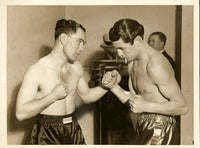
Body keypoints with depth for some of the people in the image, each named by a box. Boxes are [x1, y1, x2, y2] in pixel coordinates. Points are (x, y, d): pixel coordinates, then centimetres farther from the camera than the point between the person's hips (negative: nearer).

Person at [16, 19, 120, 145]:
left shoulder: (76, 67, 2)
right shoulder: (37, 70, -17)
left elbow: (86, 96, 15)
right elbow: (21, 113, -20)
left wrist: (105, 86, -2)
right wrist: (53, 96, -23)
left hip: (73, 129, 5)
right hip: (47, 135, -5)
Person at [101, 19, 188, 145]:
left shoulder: (156, 65, -22)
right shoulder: (132, 63, 6)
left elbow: (182, 106, -20)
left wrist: (146, 106, -26)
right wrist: (113, 86, -4)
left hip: (160, 131, -8)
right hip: (144, 127, 8)